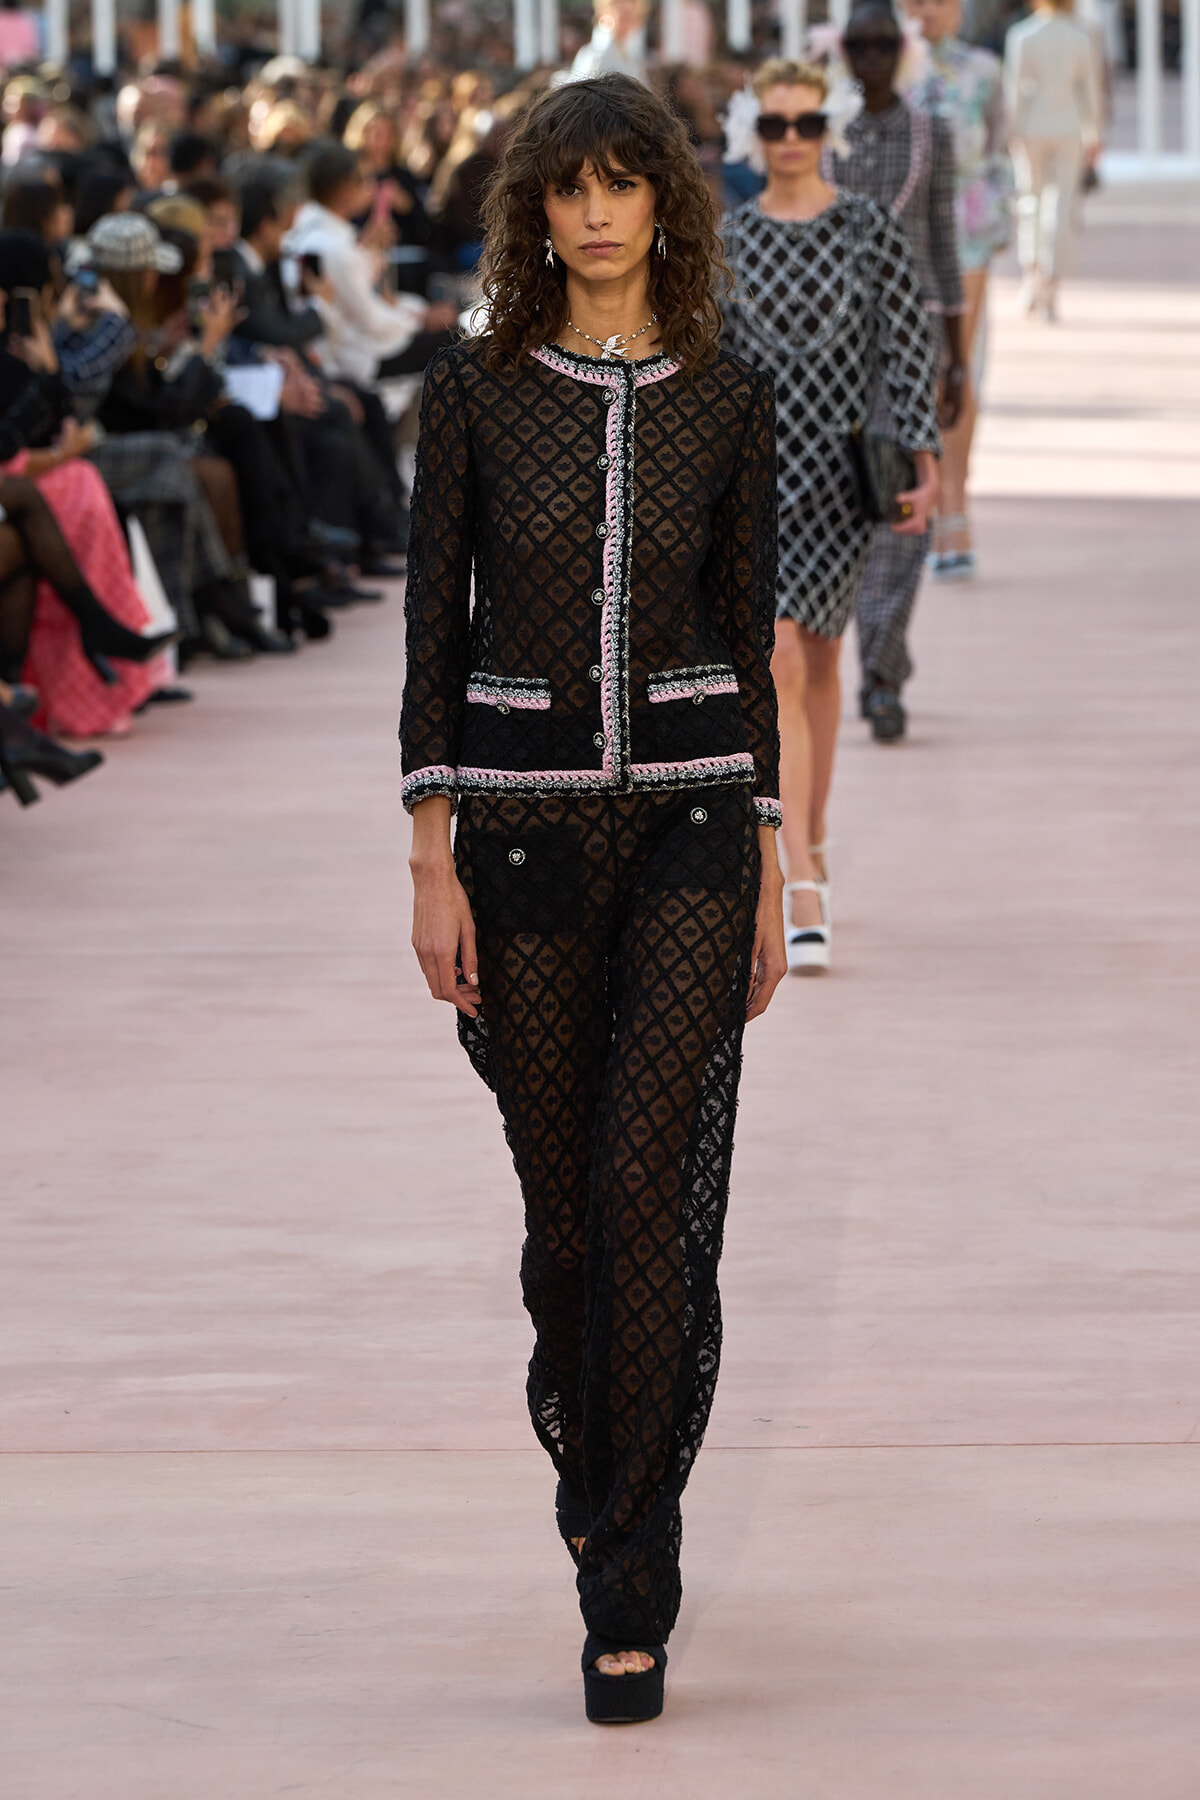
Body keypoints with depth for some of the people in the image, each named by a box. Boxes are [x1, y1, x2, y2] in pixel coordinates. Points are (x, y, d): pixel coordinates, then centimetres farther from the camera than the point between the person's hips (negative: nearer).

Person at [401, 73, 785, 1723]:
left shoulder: (727, 403, 3)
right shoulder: (477, 390, 1)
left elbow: (749, 639, 8)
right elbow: (433, 630, 1)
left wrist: (769, 871, 6)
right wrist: (432, 862, -6)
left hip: (689, 815, -1)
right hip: (523, 818, 1)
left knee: (648, 1183, -13)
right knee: (561, 1196, 8)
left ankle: (628, 1587, -10)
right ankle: (589, 1456, 37)